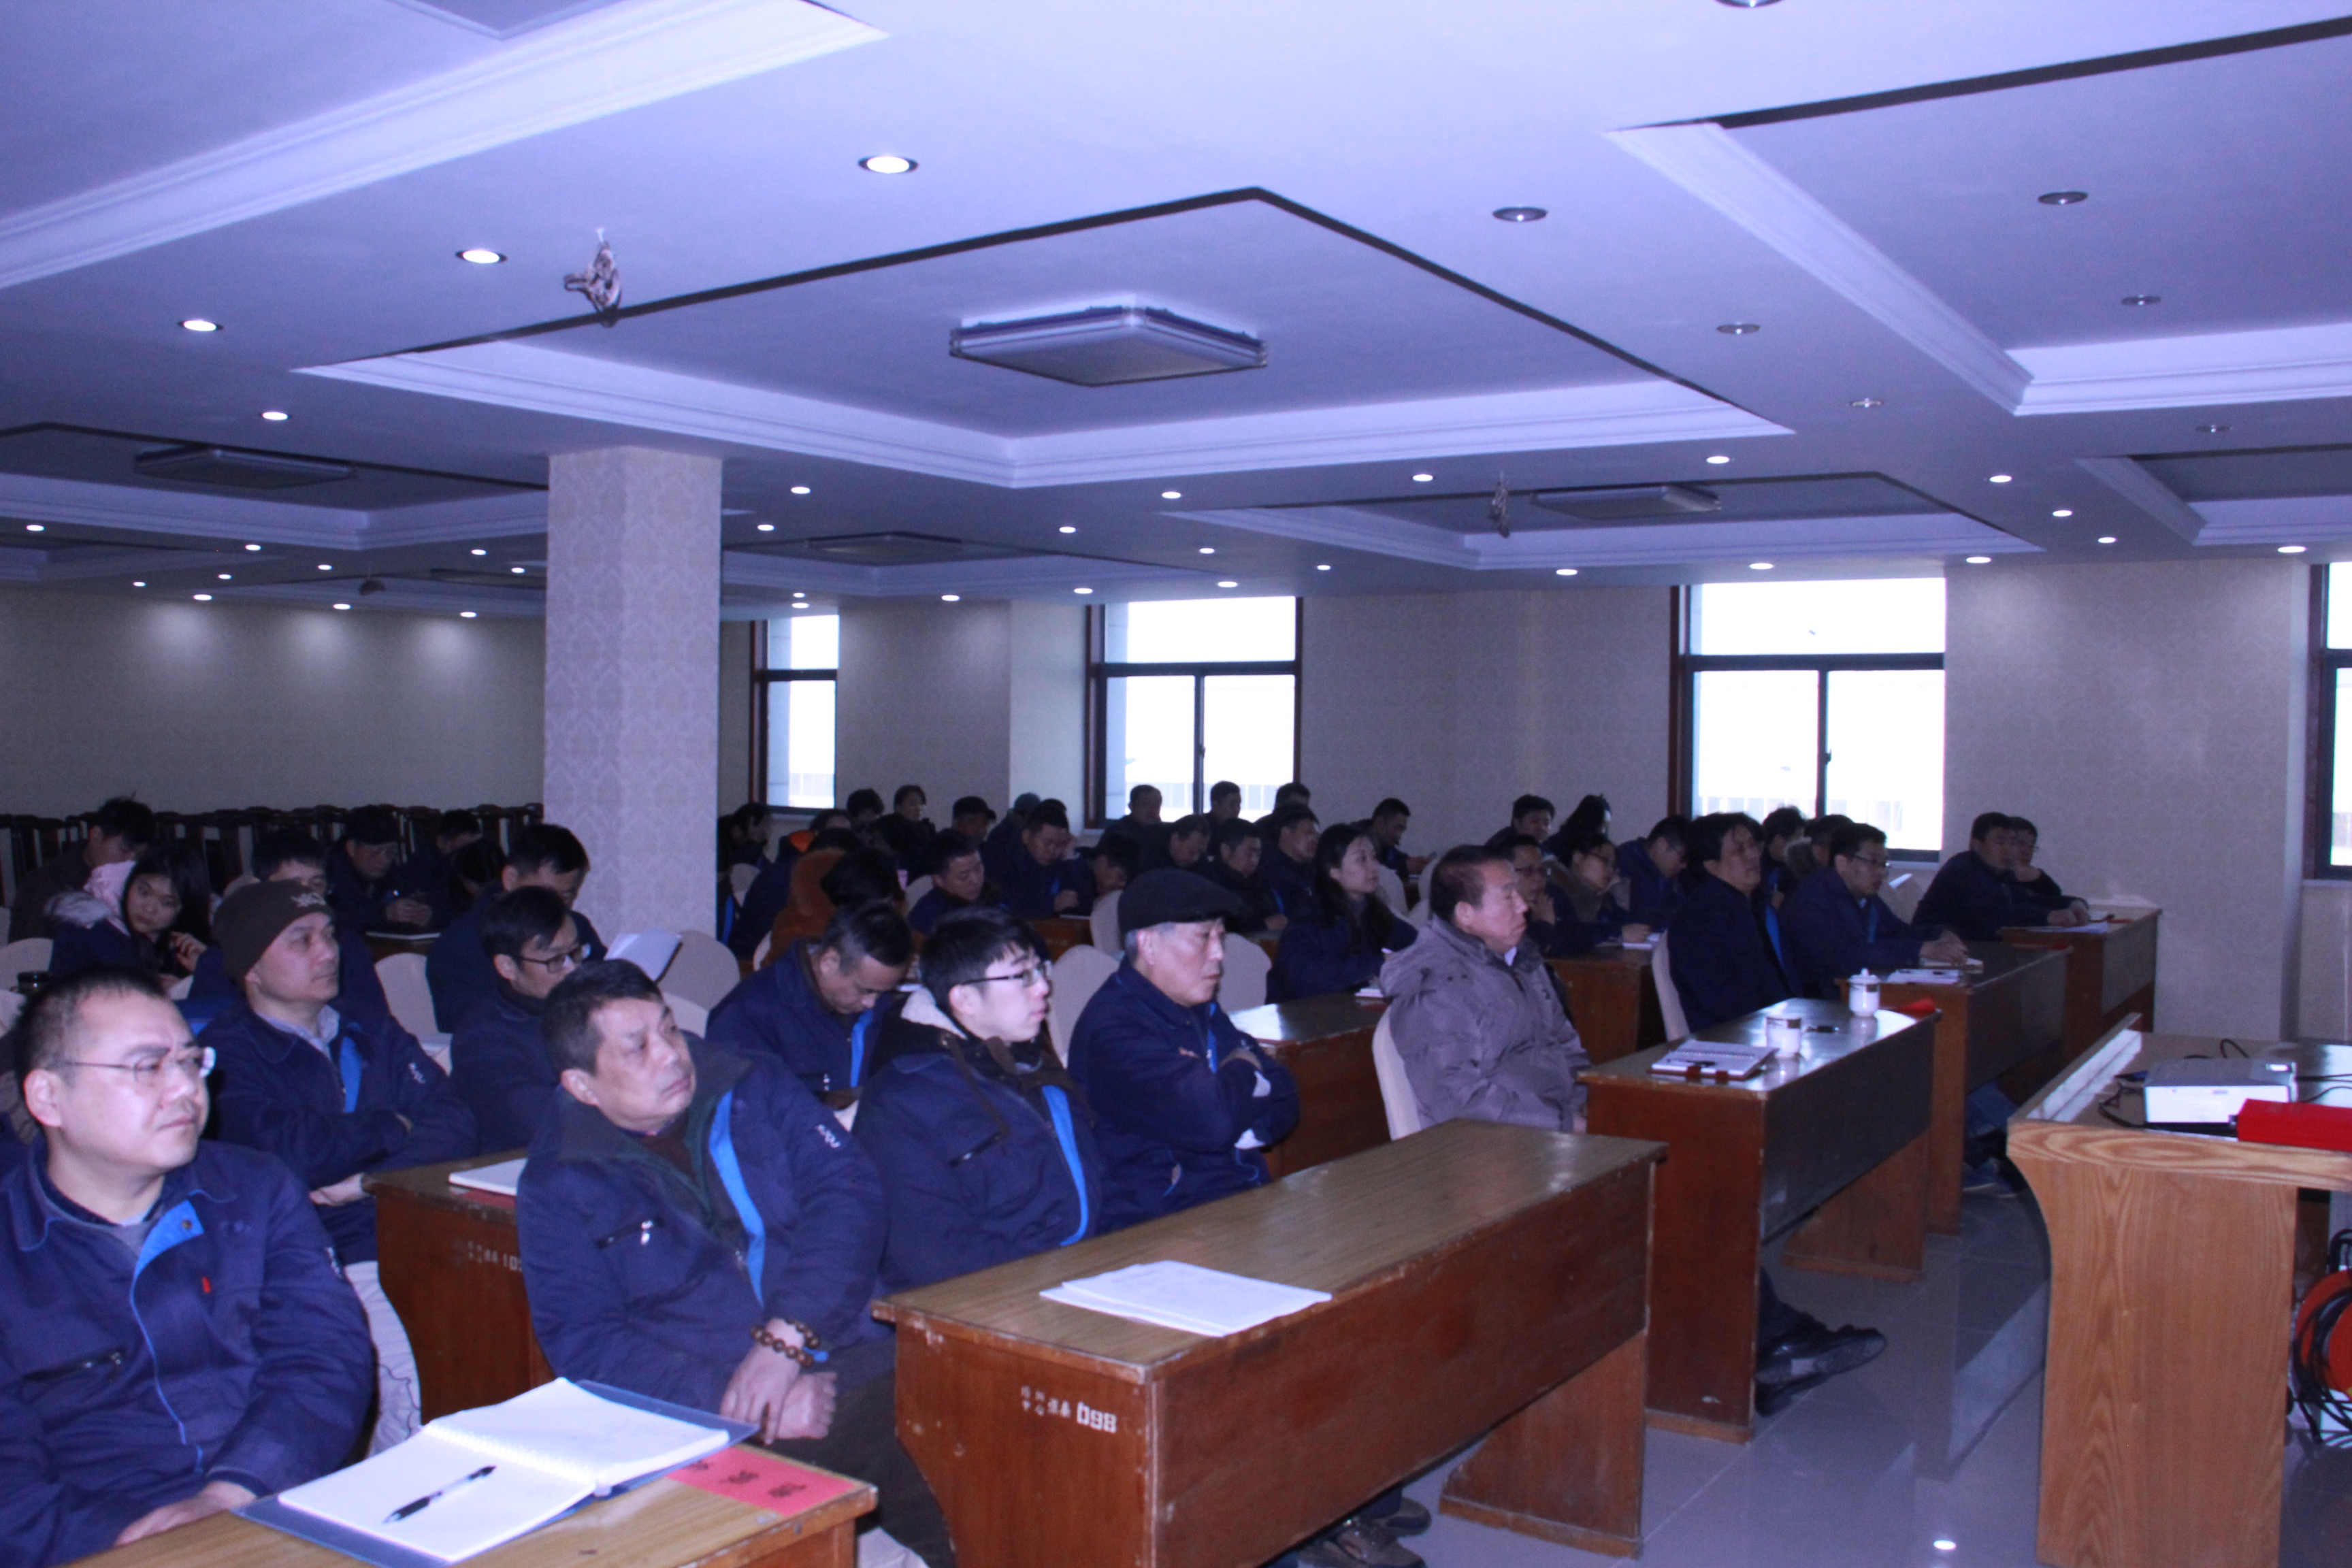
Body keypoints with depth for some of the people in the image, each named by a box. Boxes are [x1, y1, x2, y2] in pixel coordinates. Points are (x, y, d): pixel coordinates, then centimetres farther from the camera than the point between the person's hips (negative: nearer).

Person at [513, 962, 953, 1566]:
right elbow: (585, 1345, 0)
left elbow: (847, 1188, -1)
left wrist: (786, 1340, -14)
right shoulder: (556, 1186, 7)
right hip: (725, 1427, -1)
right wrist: (730, 1400, -14)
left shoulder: (755, 1089, 12)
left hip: (862, 1365, 2)